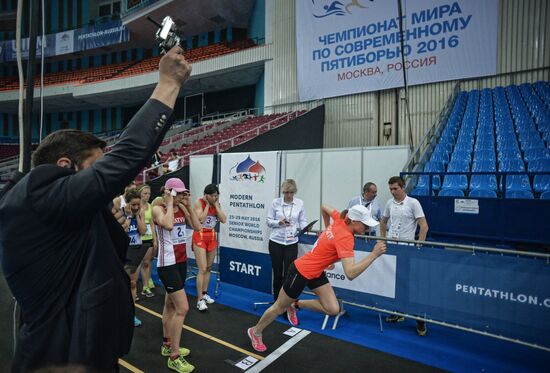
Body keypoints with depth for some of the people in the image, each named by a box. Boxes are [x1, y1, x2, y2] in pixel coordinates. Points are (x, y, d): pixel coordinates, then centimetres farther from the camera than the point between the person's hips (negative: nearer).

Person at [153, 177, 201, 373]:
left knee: (171, 305, 20)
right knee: (182, 308, -9)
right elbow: (168, 225, -33)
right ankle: (174, 357, 4)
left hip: (181, 261, 7)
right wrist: (170, 203, -21)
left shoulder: (182, 208, 5)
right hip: (167, 264, -7)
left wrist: (189, 206, -6)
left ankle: (167, 345, 36)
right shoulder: (158, 209, -13)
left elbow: (197, 227, -3)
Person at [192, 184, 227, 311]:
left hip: (212, 237, 6)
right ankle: (199, 300, -5)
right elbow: (200, 219, -22)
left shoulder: (217, 204, 4)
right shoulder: (199, 202, -11)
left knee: (209, 268, 12)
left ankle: (205, 294, 25)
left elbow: (223, 220, -7)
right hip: (200, 236, -6)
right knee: (202, 269, -11)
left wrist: (215, 204, -9)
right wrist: (207, 204, -15)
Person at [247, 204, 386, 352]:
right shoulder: (345, 238, -31)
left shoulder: (340, 220, -8)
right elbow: (350, 273, -38)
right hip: (301, 272, -8)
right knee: (280, 307, 14)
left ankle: (296, 304, 23)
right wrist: (374, 254, -36)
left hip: (316, 272, 8)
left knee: (333, 309, 0)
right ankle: (255, 331, 40)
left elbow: (324, 207, 12)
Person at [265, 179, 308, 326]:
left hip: (292, 243, 0)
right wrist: (279, 222, -19)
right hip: (276, 242, 0)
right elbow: (268, 221, 0)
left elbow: (302, 221, 3)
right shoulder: (275, 202, -4)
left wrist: (306, 227, -19)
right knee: (278, 274, 10)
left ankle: (289, 307, 3)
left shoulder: (300, 203, -1)